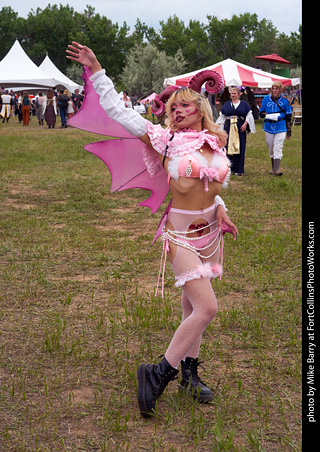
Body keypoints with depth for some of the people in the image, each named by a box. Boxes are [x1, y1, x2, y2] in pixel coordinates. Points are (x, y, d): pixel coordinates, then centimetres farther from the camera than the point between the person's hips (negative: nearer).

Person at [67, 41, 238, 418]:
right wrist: (96, 70, -11)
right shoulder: (166, 139, -9)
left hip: (210, 230, 6)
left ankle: (189, 372, 30)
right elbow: (118, 111, -10)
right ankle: (159, 374, -1)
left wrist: (220, 210, 1)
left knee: (193, 305, 16)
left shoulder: (216, 144, 4)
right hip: (182, 234, -6)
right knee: (206, 308, -14)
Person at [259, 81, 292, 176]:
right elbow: (261, 113, 9)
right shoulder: (266, 99, 4)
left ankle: (276, 170, -18)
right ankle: (273, 168, 27)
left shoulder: (285, 100, 1)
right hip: (269, 127, 3)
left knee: (278, 149, -13)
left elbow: (288, 116, 7)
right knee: (271, 149, 11)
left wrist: (289, 131, 7)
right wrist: (267, 115, -15)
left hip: (280, 127, -2)